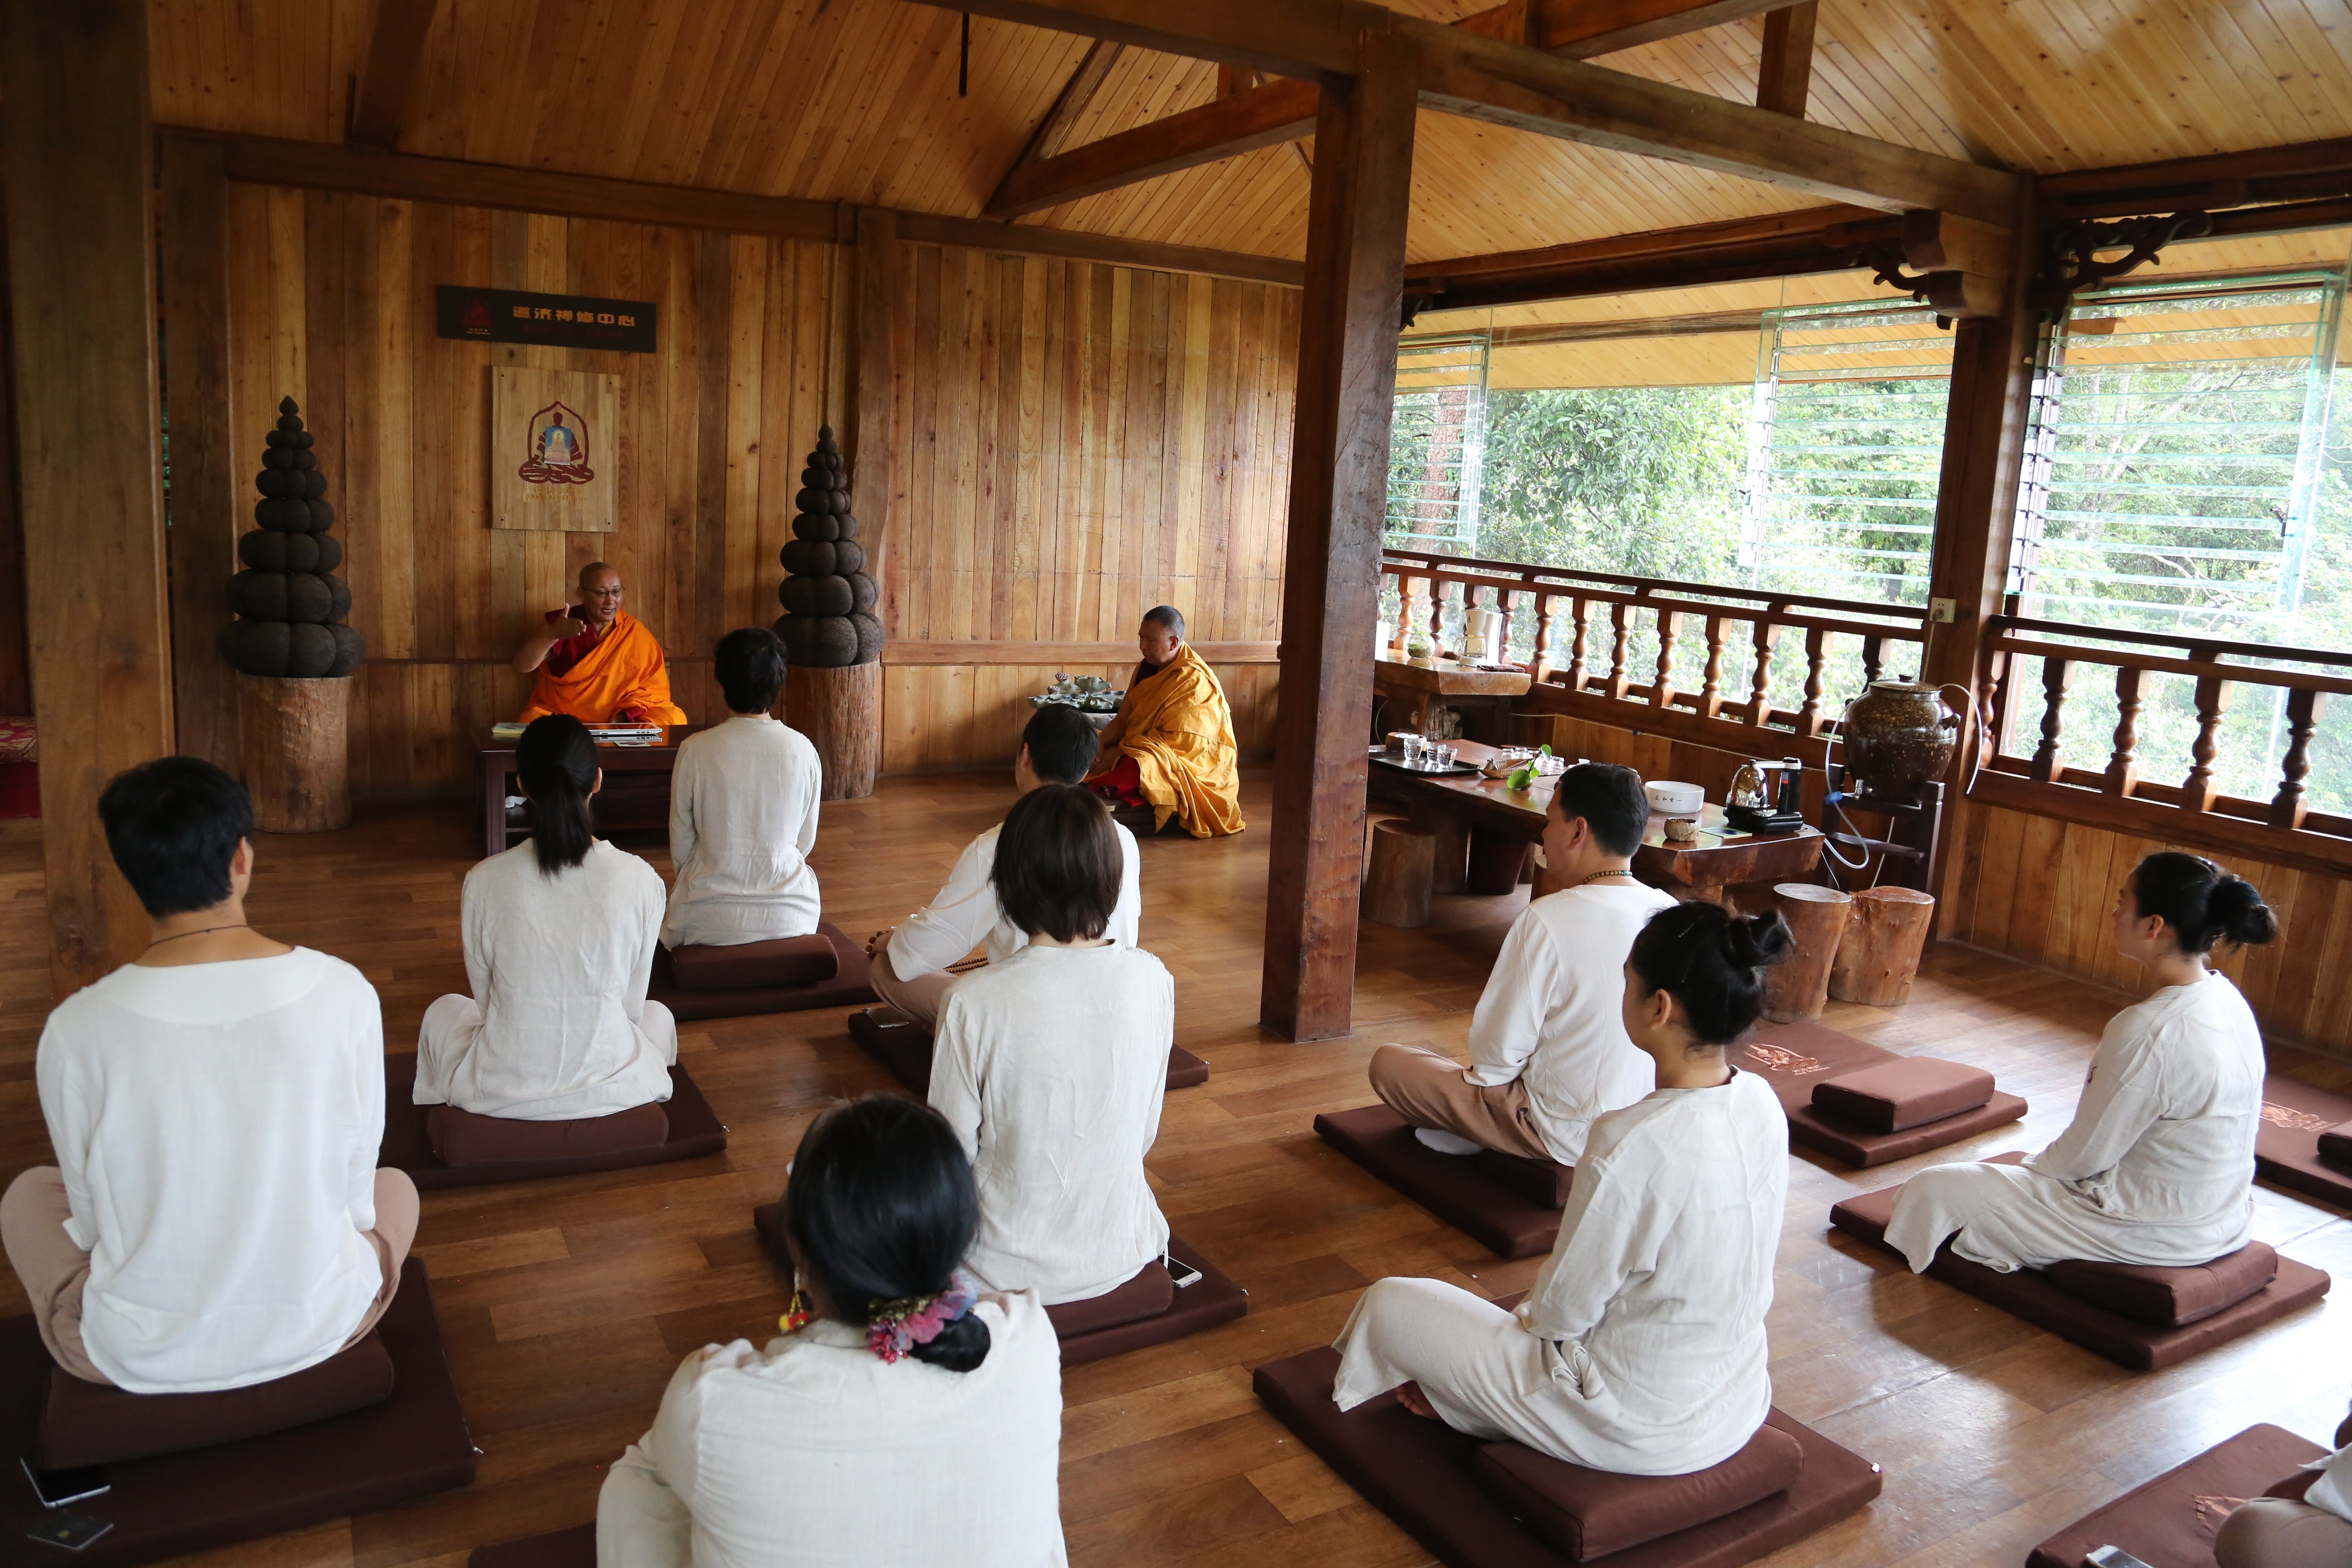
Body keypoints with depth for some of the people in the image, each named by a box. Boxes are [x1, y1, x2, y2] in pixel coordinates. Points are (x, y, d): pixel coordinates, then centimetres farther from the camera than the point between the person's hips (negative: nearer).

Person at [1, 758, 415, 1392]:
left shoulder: (77, 1029, -17)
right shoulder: (345, 995, -16)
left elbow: (93, 1222, -4)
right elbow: (354, 1191, -5)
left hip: (139, 1359, 0)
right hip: (317, 1330, 0)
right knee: (396, 1188, 32)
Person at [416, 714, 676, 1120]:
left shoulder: (484, 881, -12)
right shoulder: (640, 881, -14)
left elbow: (486, 999, 0)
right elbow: (631, 1004, -3)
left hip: (502, 1093, 1)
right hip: (611, 1090, 0)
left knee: (444, 1011, 33)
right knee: (658, 1015, 33)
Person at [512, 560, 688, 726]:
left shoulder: (635, 632, 2)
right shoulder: (561, 623, -2)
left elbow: (655, 688, 2)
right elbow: (522, 667, -14)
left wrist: (624, 716, -16)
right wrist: (552, 634, -32)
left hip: (622, 724, 2)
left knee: (673, 717, -22)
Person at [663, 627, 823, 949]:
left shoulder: (696, 750, -13)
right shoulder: (802, 750, -10)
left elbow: (680, 849, -3)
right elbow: (805, 842, 1)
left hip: (709, 921, -1)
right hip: (789, 917, 1)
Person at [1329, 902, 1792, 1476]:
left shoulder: (1637, 1144, -32)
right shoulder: (1762, 1102, -9)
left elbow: (1560, 1313, -19)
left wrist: (1532, 1313, 3)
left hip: (1636, 1430, -7)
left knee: (1390, 1304, 5)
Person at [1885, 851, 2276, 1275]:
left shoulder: (2149, 1030, -29)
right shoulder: (2225, 998, -1)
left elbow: (2084, 1155, -19)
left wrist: (2033, 1168, 2)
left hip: (2155, 1231, -9)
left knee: (1935, 1190, -4)